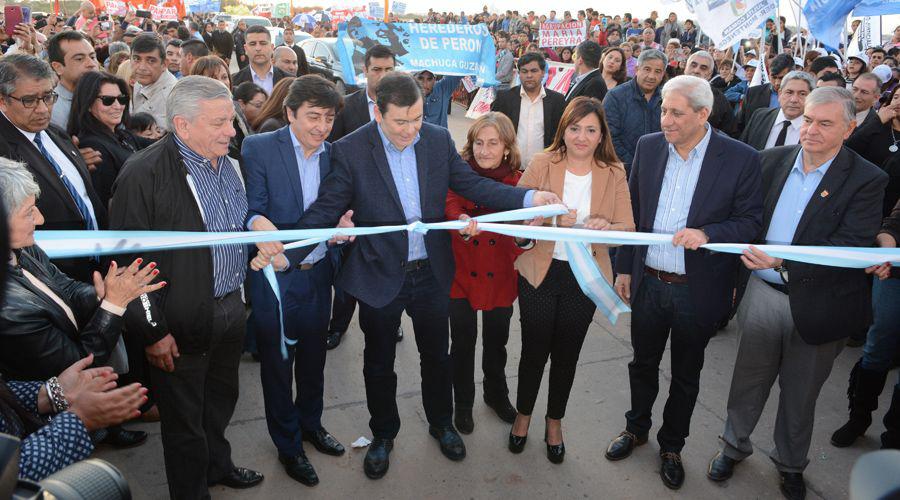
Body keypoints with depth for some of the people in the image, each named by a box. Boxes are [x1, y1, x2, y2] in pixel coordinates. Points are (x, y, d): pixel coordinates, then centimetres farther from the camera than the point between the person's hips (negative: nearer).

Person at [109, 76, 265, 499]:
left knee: (222, 400, 25)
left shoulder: (226, 164, 4)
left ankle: (217, 465, 48)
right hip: (180, 325, -7)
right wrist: (153, 331, -15)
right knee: (185, 421, 13)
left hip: (230, 309, 7)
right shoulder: (143, 175, -19)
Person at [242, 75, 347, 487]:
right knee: (277, 363, 12)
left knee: (313, 356, 21)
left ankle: (311, 424, 45)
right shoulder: (259, 148, -11)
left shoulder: (333, 153, 3)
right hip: (275, 276, -4)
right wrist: (259, 225, -37)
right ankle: (288, 445, 33)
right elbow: (251, 210, -15)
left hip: (318, 274, 4)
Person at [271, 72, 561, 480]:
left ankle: (441, 423, 46)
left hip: (432, 273, 3)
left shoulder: (439, 139, -5)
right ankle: (383, 435, 42)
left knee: (437, 355, 20)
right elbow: (326, 207, -14)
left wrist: (528, 198, -12)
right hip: (379, 277, -2)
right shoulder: (350, 150, -15)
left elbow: (470, 184, -1)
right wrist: (284, 247, -30)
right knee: (379, 363, 17)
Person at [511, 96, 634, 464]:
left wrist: (607, 226, -28)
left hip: (585, 277, 1)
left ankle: (554, 422, 39)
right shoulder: (542, 164, -7)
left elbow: (628, 227, -6)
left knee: (567, 353, 15)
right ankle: (523, 414, 37)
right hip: (540, 272, -1)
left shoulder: (614, 173, -3)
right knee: (534, 349, 10)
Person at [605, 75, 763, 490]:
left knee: (686, 375, 16)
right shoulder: (648, 146, -2)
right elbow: (633, 210, 5)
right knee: (643, 363, 21)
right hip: (648, 282, 3)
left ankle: (671, 446, 39)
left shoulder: (740, 159, -13)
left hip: (698, 289, -2)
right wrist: (624, 267, 7)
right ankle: (636, 428, 45)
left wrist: (708, 234, -27)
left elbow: (751, 221, -8)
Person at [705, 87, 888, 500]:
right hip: (761, 294, 3)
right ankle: (734, 445, 41)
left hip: (815, 305, -2)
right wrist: (735, 274, 0)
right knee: (748, 379, 19)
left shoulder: (866, 180, -12)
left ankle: (790, 464, 41)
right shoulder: (771, 161, -1)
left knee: (800, 395, 17)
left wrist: (782, 261, -33)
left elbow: (850, 249, -22)